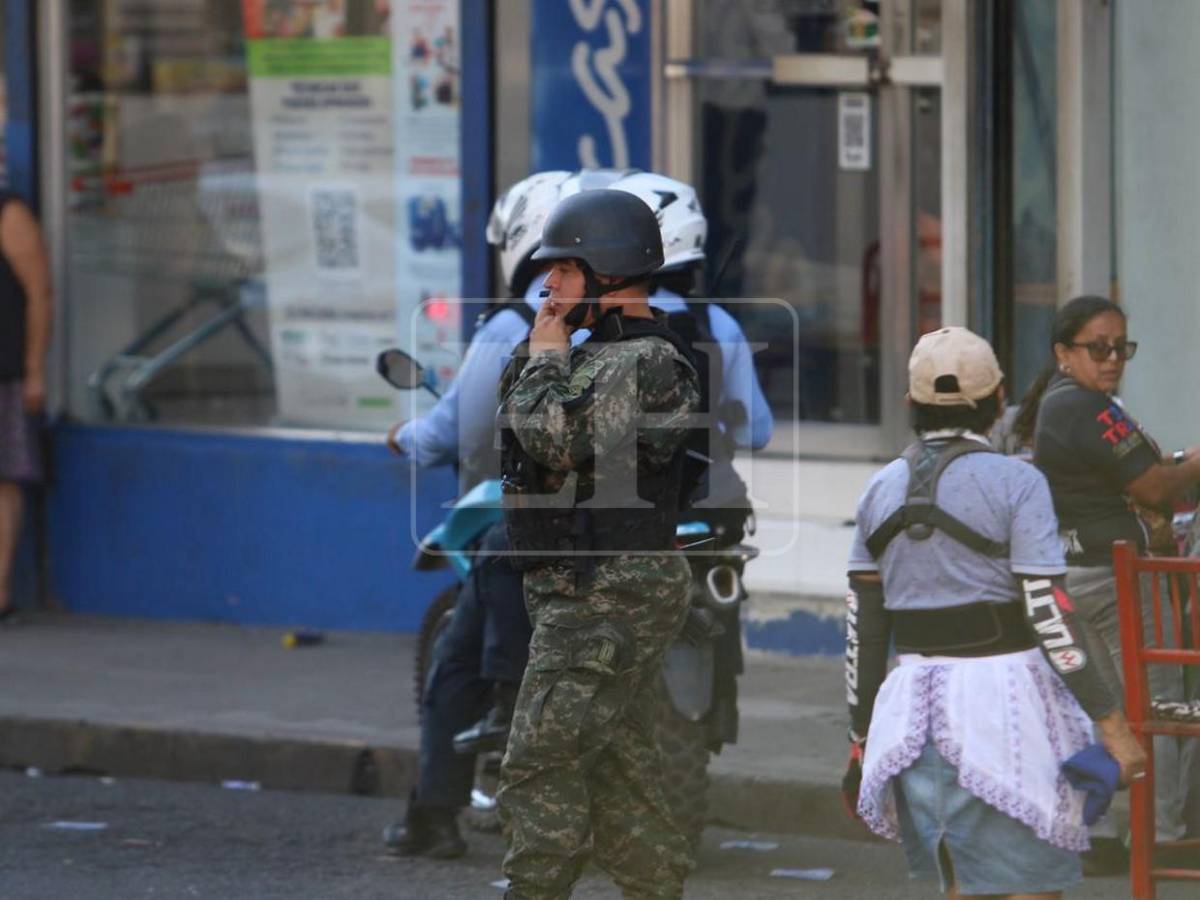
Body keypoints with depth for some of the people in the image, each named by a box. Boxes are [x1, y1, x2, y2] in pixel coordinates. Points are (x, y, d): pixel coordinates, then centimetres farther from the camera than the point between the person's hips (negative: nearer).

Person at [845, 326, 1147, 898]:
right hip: (1003, 698, -6)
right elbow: (1050, 615, -14)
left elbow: (863, 628, 9)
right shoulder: (1014, 483, -9)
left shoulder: (882, 490, 7)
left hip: (917, 705, 6)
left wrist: (861, 736, 17)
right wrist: (1112, 724, -12)